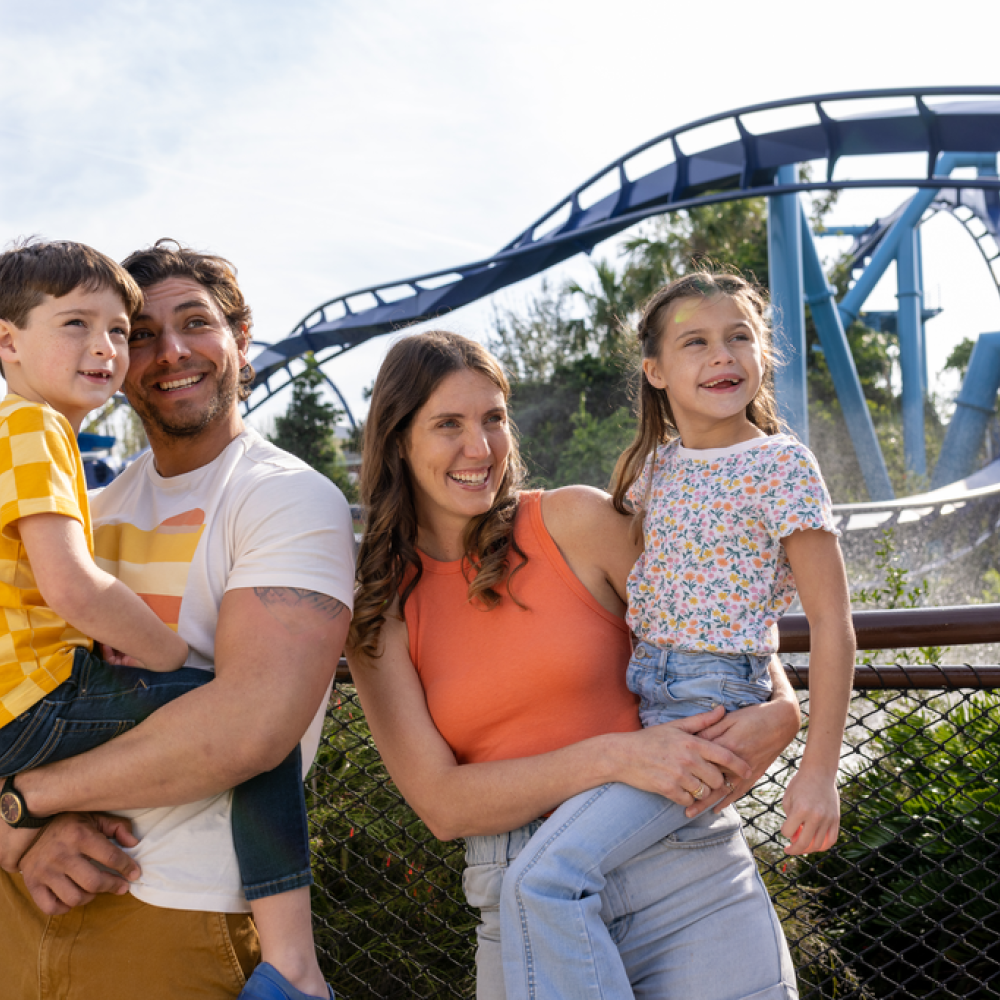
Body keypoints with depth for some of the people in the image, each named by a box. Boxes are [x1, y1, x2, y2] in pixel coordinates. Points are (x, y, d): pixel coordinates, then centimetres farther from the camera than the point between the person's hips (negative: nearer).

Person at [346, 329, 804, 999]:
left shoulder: (575, 521, -4)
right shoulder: (378, 608, 1)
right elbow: (441, 803, -6)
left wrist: (779, 712, -15)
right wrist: (612, 756, -19)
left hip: (681, 874, -1)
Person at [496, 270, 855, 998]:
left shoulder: (782, 466, -8)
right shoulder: (651, 467, 10)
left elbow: (831, 620, -9)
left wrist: (820, 770, -12)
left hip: (711, 706, -7)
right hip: (633, 694, 8)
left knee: (544, 879, -20)